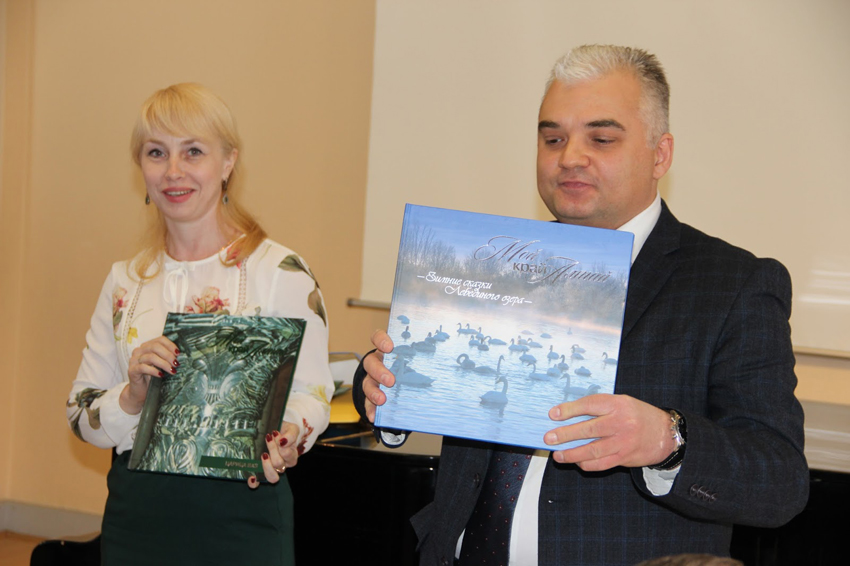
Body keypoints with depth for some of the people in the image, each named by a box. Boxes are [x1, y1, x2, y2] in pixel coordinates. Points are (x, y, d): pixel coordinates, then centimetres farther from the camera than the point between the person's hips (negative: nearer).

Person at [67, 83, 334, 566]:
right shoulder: (126, 281, 9)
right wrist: (132, 397, -13)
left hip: (240, 515, -4)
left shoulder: (282, 272, -5)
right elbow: (82, 416, 8)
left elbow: (312, 394, -6)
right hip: (135, 514, 4)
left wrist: (285, 439, -27)